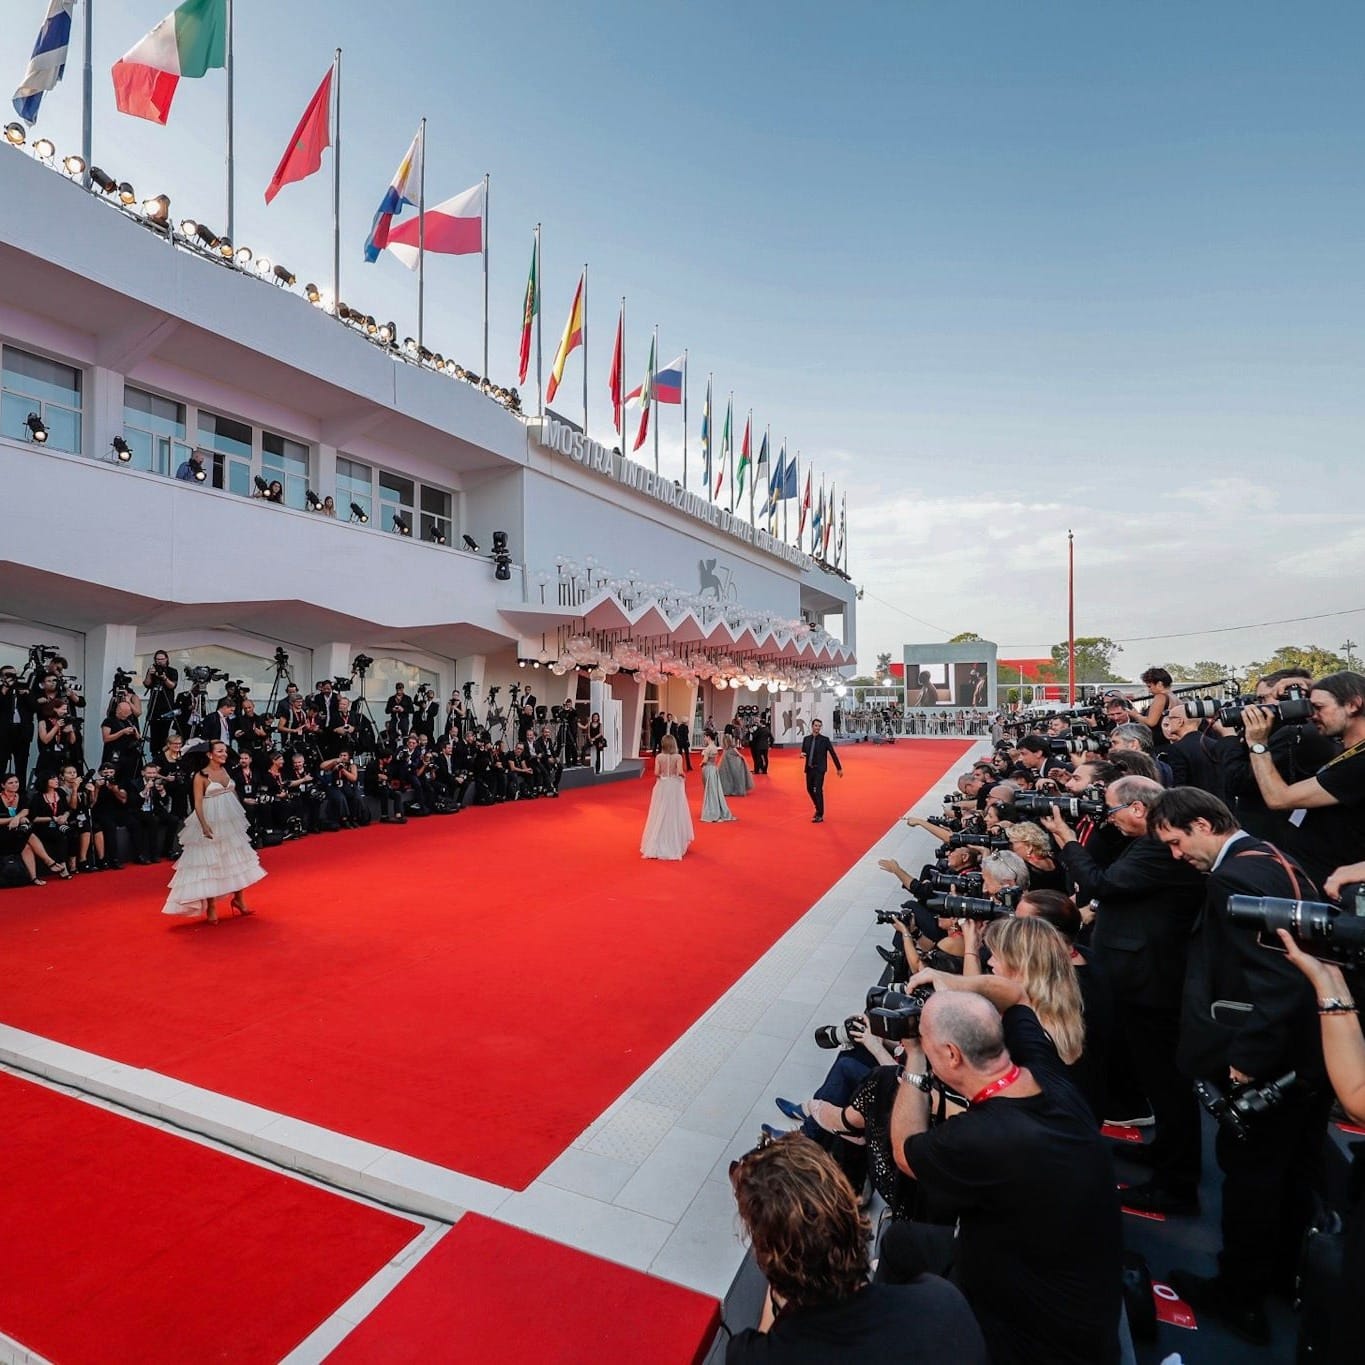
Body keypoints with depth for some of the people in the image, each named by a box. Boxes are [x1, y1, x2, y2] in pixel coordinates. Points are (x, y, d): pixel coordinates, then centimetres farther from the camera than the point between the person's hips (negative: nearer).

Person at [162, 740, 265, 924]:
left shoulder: (226, 771, 6)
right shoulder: (201, 776, -12)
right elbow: (198, 803, -16)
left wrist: (240, 815, 15)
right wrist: (204, 825, -25)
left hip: (230, 821, 6)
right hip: (211, 823, -6)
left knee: (237, 860, 12)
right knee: (210, 863, 2)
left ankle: (238, 898, 24)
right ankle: (211, 906, 11)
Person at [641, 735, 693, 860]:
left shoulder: (659, 757, -7)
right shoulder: (678, 757, -11)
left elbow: (656, 773, -12)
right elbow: (680, 772, -20)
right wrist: (684, 777, 1)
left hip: (662, 786, 1)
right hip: (675, 787, -1)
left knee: (660, 815, 9)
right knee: (675, 815, 10)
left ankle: (656, 846, 12)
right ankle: (675, 844, 15)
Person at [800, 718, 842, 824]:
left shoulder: (825, 739, -6)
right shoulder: (806, 739, 6)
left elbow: (833, 753, -3)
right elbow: (804, 752, 16)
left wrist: (839, 768, -1)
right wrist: (802, 754, -10)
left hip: (819, 769, -5)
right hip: (809, 768, 5)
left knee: (817, 790, -10)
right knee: (809, 789, 14)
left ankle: (820, 815, -2)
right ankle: (818, 808, 38)